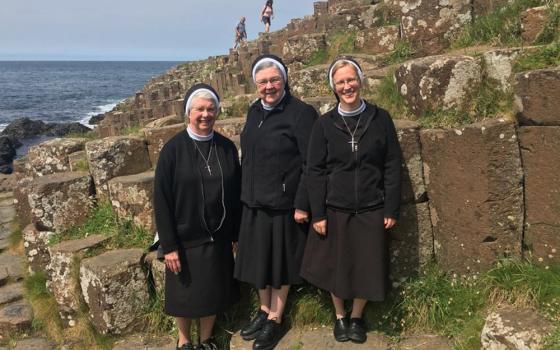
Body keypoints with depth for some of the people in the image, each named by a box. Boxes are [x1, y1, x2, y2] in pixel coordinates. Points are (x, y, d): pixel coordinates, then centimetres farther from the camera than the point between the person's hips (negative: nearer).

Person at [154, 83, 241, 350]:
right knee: (185, 294, 12)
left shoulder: (227, 148, -1)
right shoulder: (173, 149, -10)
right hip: (185, 239, -3)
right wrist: (168, 245, -12)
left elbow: (236, 194, 5)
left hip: (219, 238, 3)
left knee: (213, 292, 14)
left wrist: (237, 235, 6)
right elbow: (161, 201, -10)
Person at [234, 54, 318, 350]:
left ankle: (275, 320, 25)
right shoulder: (254, 111, 7)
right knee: (257, 258, 16)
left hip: (283, 204, -6)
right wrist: (245, 193, 14)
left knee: (279, 261, 8)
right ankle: (264, 310, 35)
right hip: (254, 203, 7)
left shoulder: (300, 113, -15)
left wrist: (302, 205, -18)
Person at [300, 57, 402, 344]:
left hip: (371, 209, 0)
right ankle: (339, 317, 33)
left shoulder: (380, 118, -1)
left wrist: (391, 209, -3)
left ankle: (357, 317, 32)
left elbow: (392, 166, 0)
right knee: (335, 266, 9)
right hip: (335, 209, 0)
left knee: (367, 267, 8)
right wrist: (317, 214, -7)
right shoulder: (324, 124, -2)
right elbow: (315, 171, -2)